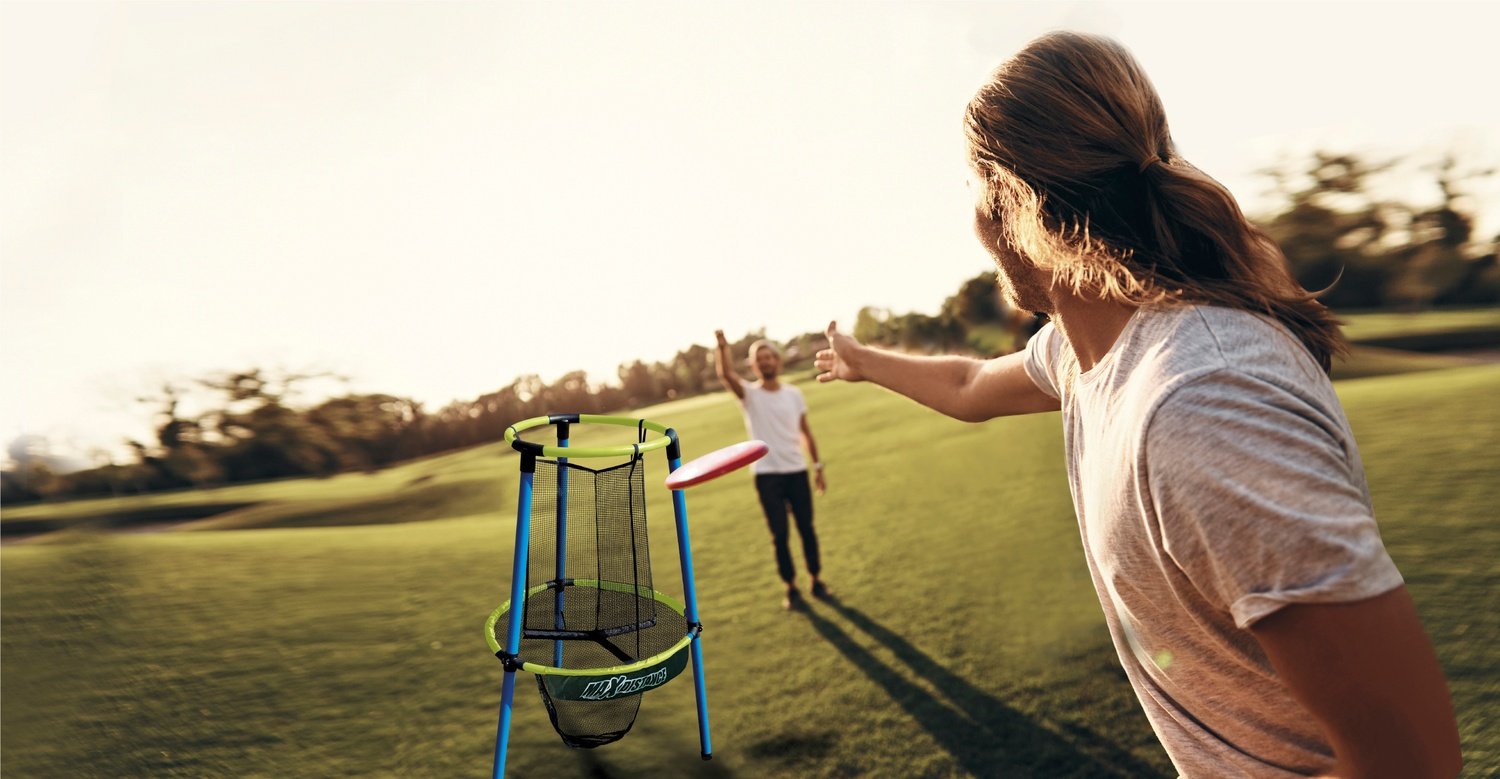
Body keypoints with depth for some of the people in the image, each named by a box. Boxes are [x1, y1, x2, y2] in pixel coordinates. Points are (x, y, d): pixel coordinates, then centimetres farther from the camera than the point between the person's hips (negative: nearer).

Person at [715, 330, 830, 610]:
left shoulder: (794, 394, 5)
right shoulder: (750, 394, -3)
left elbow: (805, 432, 11)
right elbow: (726, 374, -23)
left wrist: (818, 466, 9)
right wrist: (722, 347, -40)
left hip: (797, 471, 2)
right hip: (767, 475, -2)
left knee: (807, 529, 9)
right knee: (780, 535, 3)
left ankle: (815, 580, 26)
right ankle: (791, 587, 18)